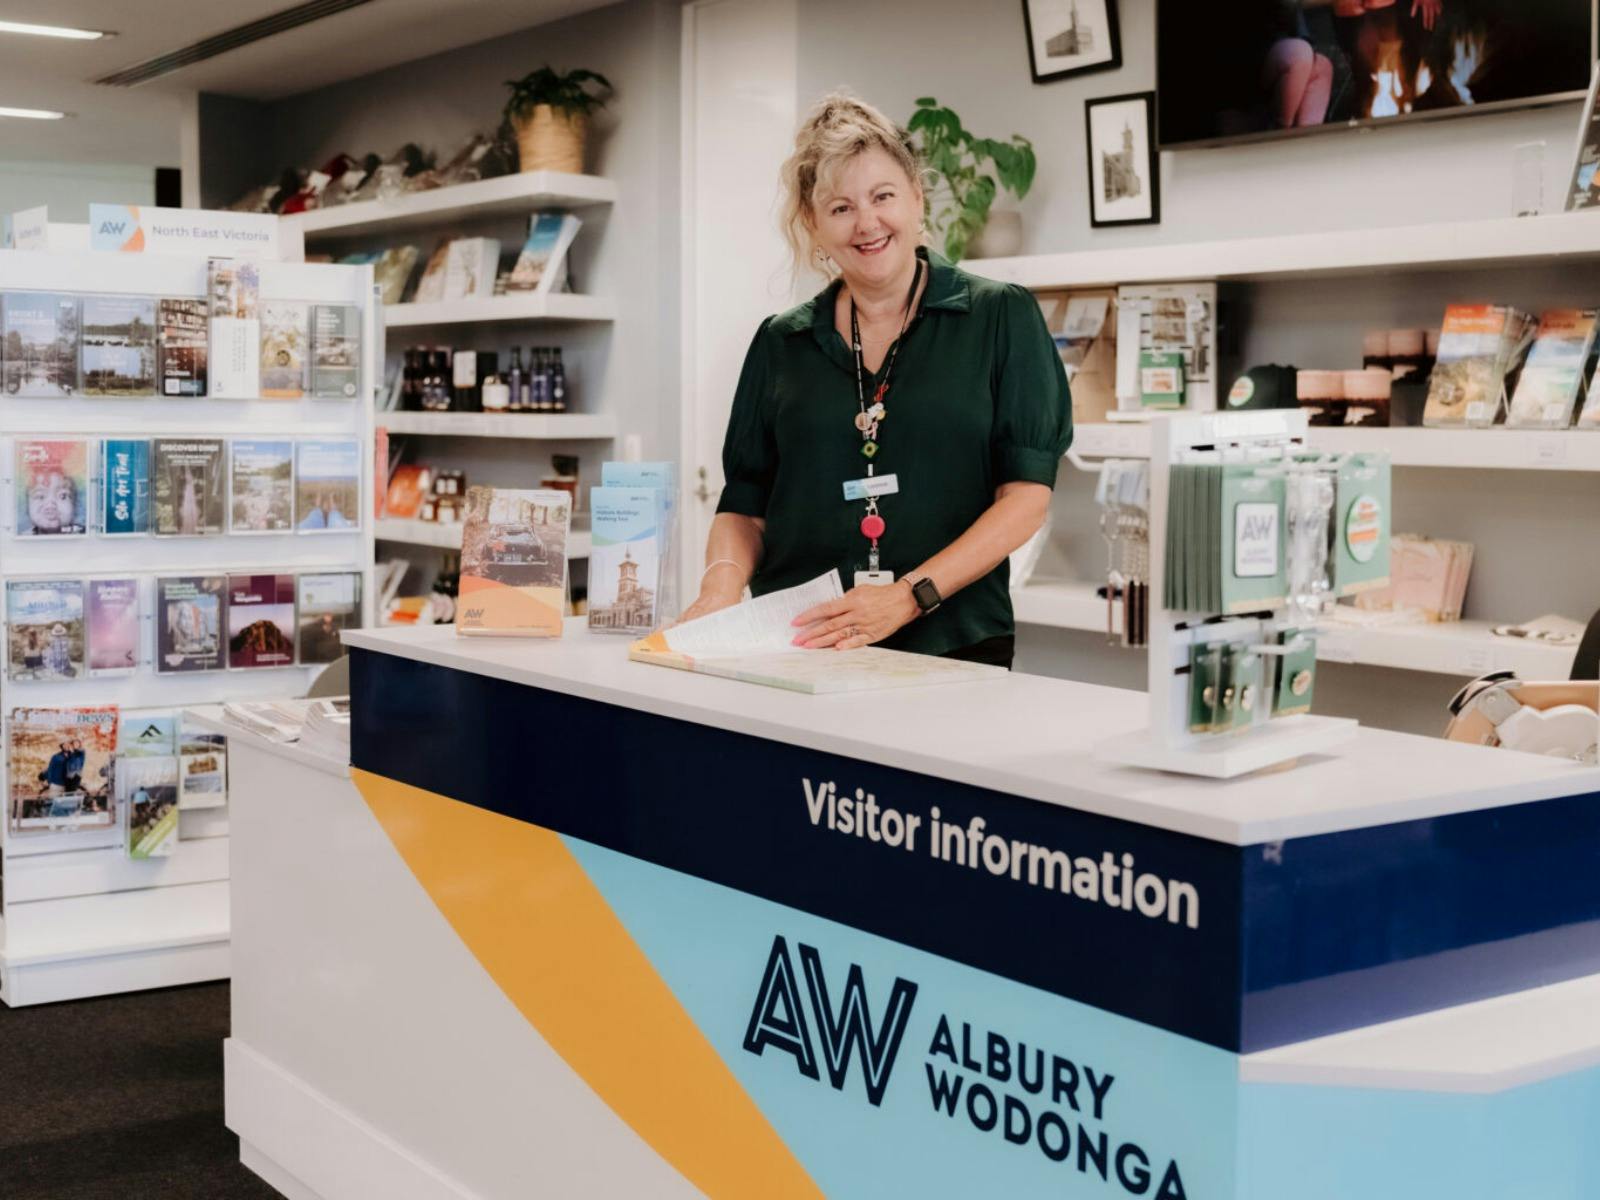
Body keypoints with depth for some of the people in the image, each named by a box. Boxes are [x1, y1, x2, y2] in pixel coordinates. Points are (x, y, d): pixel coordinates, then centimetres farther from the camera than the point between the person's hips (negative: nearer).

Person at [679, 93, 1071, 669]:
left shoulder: (1001, 316, 7)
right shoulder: (781, 342, 16)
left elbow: (1025, 494, 0)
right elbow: (744, 507, 16)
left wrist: (908, 597, -11)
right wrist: (721, 585, -6)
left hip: (953, 650, -4)